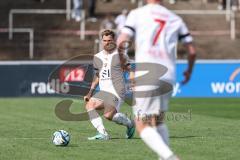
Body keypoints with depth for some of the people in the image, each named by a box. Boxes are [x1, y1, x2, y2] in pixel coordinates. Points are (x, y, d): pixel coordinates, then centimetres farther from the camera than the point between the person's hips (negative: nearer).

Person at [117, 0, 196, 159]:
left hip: (145, 74, -4)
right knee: (158, 122, 24)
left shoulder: (137, 14, 6)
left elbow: (121, 43, -4)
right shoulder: (175, 19, 15)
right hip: (168, 77, 4)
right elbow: (192, 51, 16)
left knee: (143, 127, -2)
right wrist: (189, 71, 34)